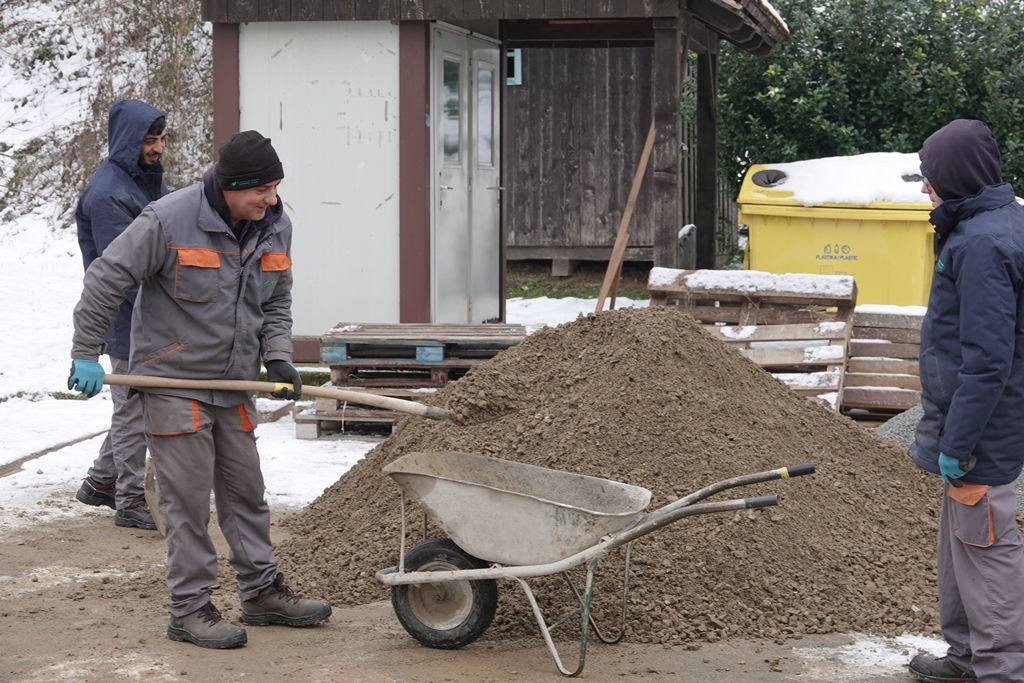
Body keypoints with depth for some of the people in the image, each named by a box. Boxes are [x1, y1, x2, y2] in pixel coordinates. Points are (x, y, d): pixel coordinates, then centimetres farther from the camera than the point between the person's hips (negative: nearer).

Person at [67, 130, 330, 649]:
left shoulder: (276, 226, 1)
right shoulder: (168, 220, -19)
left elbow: (275, 302, 14)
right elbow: (106, 278, -12)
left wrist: (277, 357, -2)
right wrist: (86, 353, -11)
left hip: (234, 383, 6)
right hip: (172, 379, -6)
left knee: (245, 490, 13)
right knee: (188, 498, -4)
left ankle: (261, 592, 25)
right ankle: (189, 610, 4)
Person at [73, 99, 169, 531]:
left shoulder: (149, 179, 12)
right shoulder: (107, 193, -18)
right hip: (128, 319, -9)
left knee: (137, 403, 18)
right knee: (132, 408, -1)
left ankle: (100, 481, 31)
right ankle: (130, 501, 8)